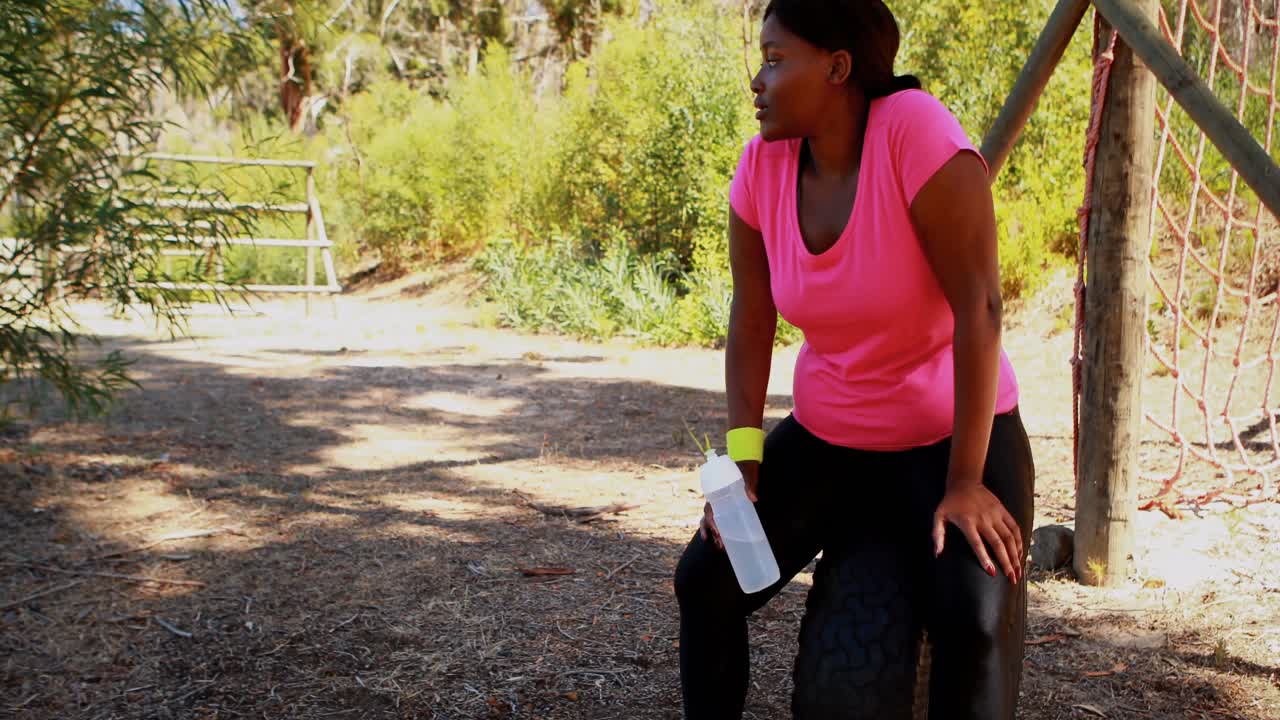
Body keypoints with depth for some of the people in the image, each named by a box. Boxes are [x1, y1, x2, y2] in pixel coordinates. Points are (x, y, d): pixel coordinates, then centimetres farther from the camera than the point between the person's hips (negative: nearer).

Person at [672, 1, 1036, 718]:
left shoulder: (916, 131, -26)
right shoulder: (763, 163, -10)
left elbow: (978, 306, -26)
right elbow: (751, 318, -4)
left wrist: (965, 481, -23)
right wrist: (742, 458, -11)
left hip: (952, 435, -5)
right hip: (828, 440, 5)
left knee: (974, 621, -23)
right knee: (707, 574, -3)